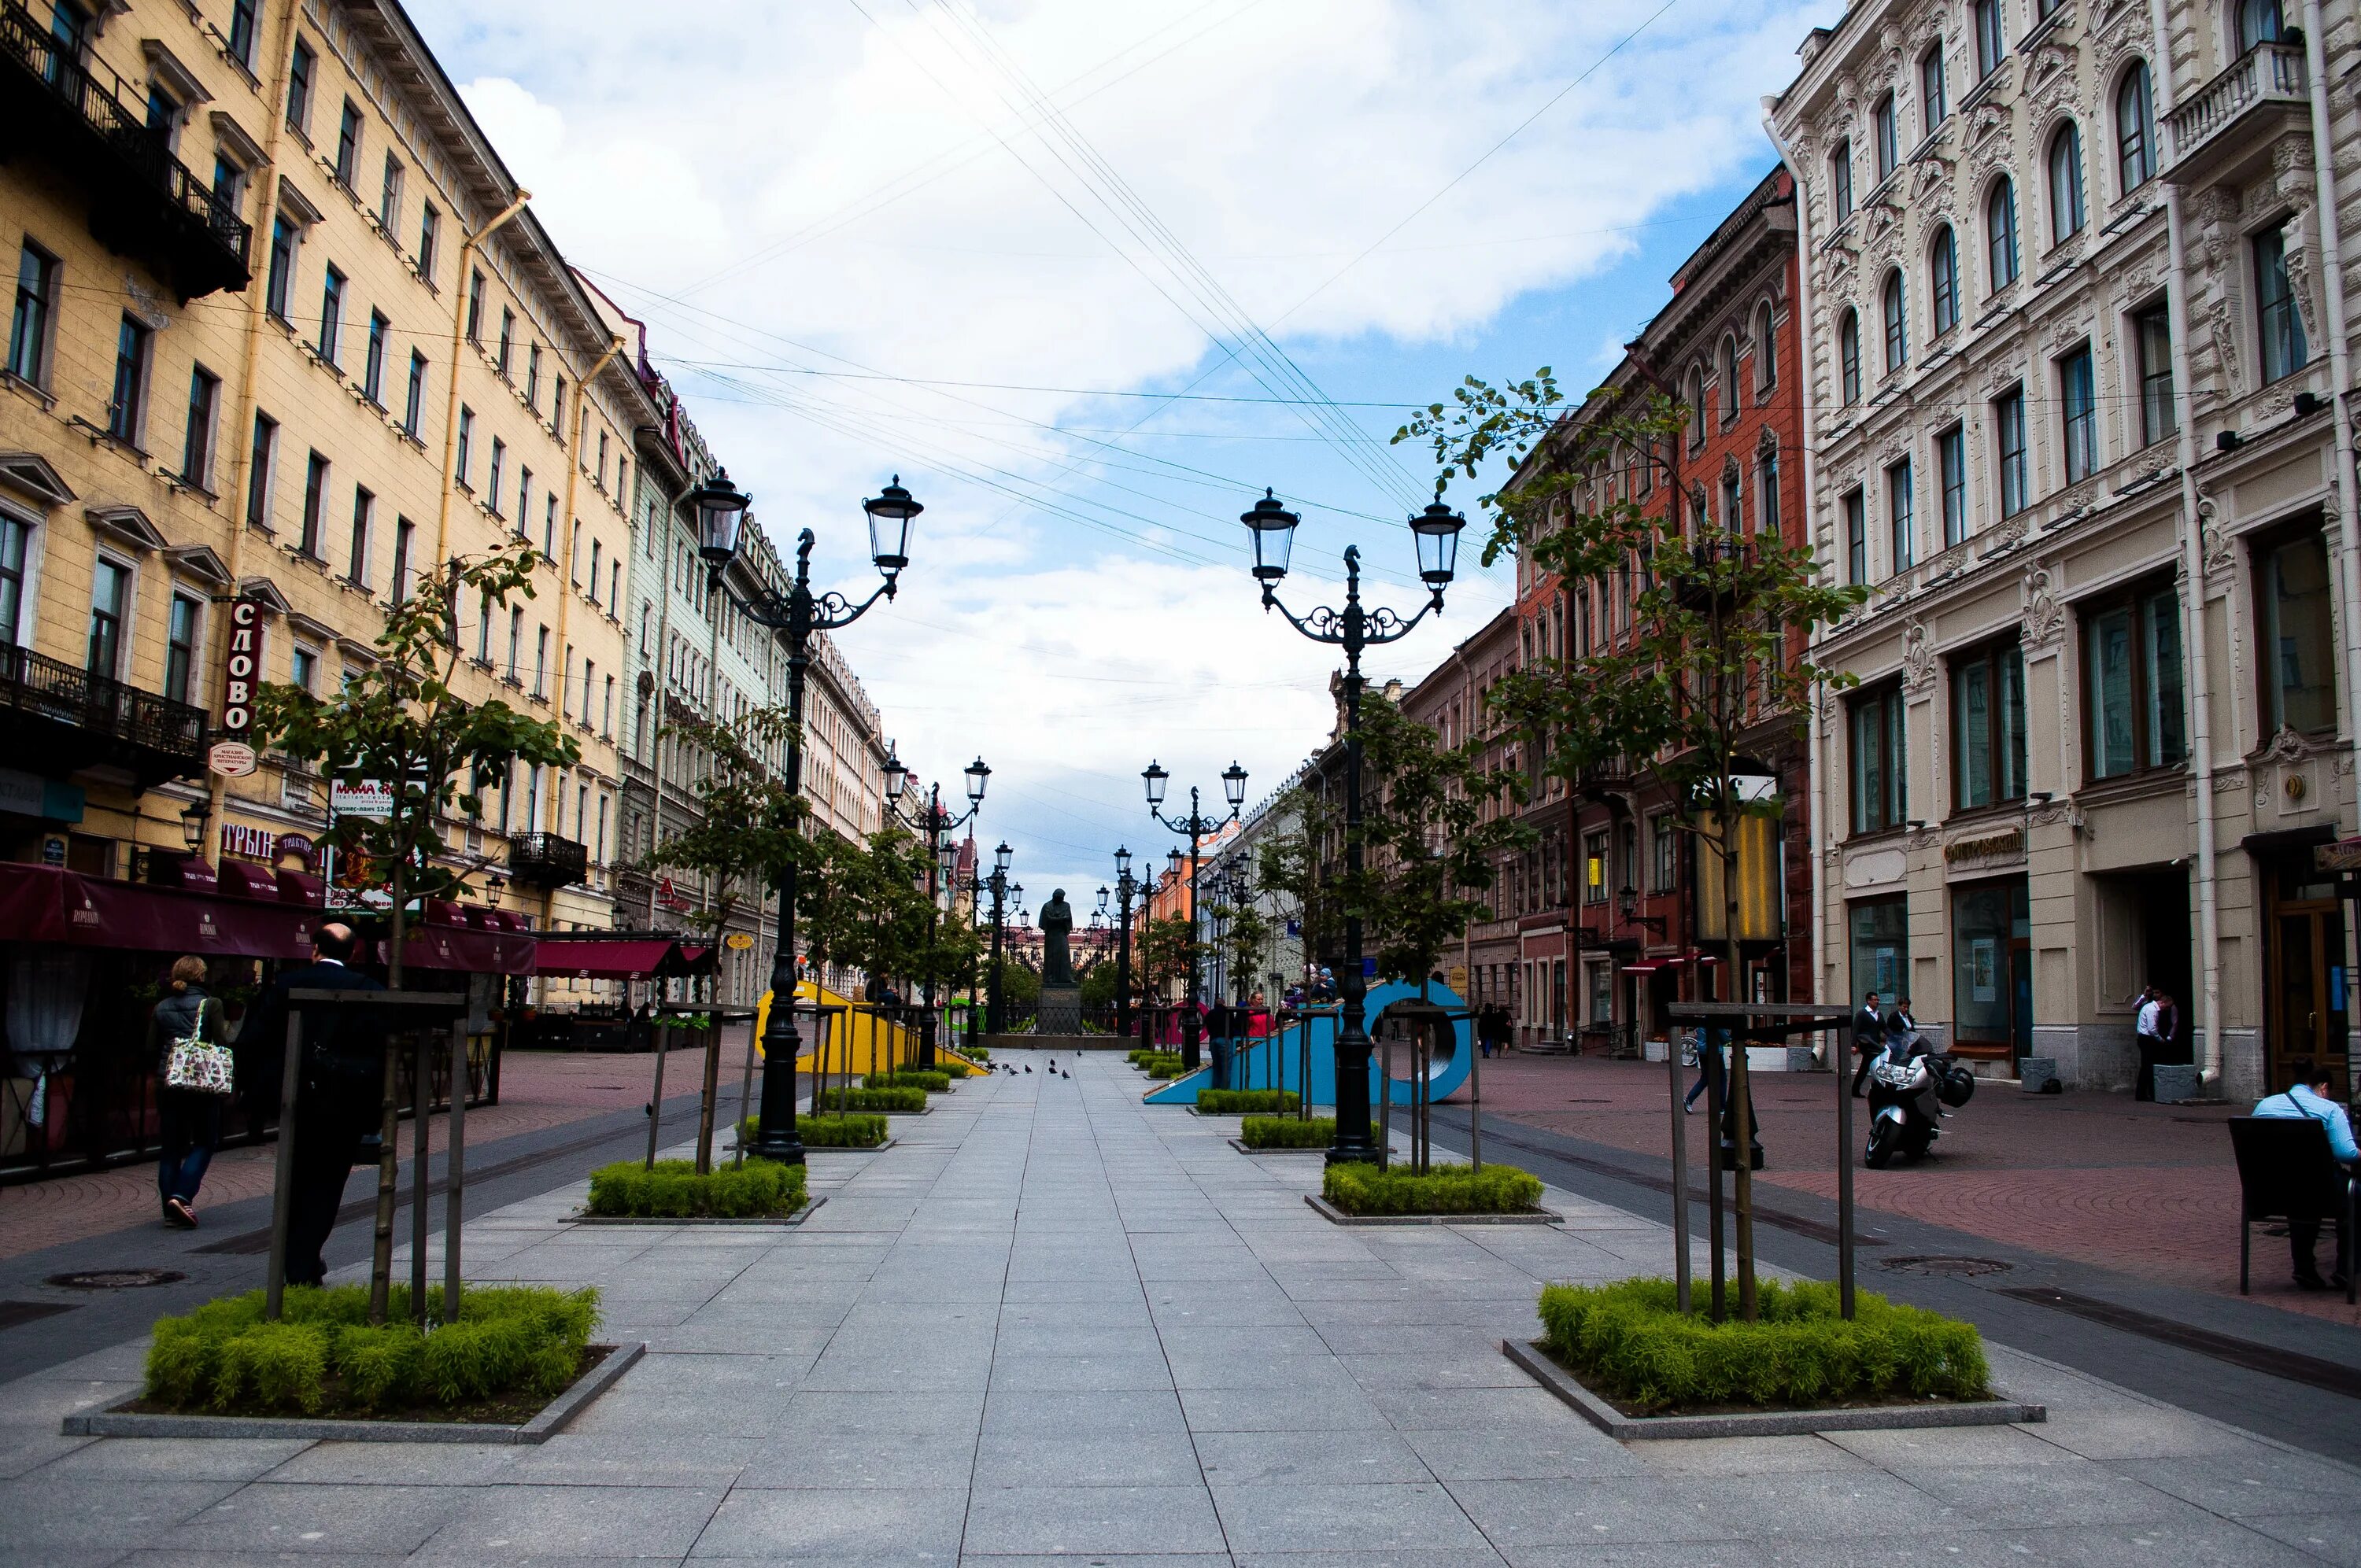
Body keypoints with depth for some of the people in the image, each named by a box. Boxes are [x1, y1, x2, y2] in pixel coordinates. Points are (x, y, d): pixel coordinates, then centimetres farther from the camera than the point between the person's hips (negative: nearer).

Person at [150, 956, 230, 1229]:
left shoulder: (161, 1007, 6)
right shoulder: (210, 1005, -6)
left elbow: (151, 1048, 6)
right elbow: (221, 1044, -9)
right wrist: (228, 1082, 0)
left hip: (167, 1084, 4)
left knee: (172, 1147, 10)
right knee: (204, 1142, 7)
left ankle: (171, 1211, 11)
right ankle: (182, 1196, -10)